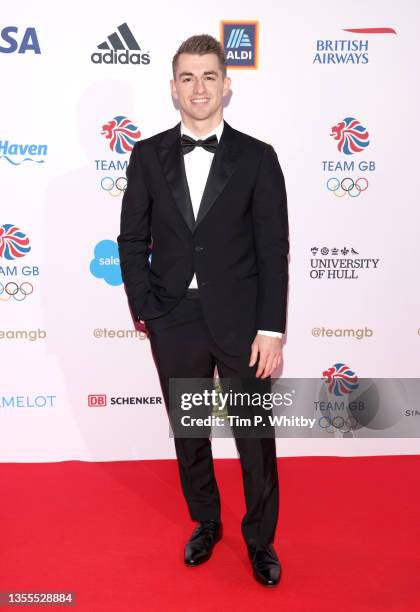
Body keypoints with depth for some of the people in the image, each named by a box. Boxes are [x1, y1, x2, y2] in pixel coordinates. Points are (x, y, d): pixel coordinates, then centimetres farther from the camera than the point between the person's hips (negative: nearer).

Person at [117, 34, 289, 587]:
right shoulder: (148, 155, 2)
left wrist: (272, 330, -10)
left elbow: (273, 250, -5)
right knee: (189, 435, 17)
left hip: (241, 322, -1)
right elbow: (132, 240, 4)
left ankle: (260, 538, 33)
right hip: (174, 324, 2)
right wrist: (145, 311, -5)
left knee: (256, 438, 10)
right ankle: (205, 523, 40)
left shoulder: (257, 157, -2)